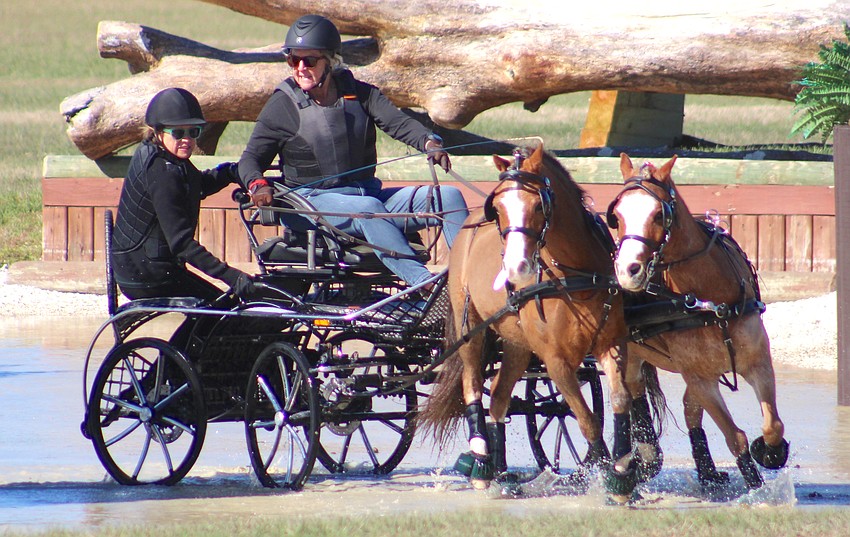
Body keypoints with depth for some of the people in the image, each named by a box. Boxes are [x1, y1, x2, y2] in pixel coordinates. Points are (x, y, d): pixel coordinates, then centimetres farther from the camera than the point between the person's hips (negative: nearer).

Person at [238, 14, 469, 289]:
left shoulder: (359, 93, 9)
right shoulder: (281, 106, 2)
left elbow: (397, 122, -4)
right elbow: (252, 158, 2)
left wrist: (430, 142, -25)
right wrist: (257, 184, -22)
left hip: (369, 192, 5)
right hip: (314, 201, -5)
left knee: (449, 197, -13)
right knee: (369, 208, -37)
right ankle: (424, 283, -50)